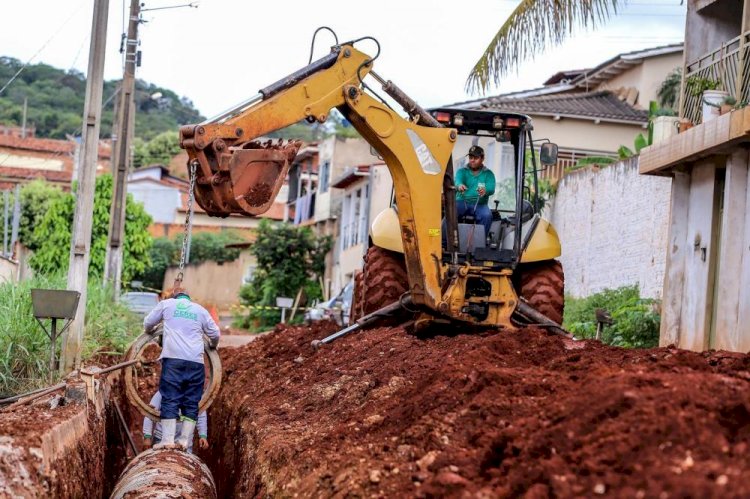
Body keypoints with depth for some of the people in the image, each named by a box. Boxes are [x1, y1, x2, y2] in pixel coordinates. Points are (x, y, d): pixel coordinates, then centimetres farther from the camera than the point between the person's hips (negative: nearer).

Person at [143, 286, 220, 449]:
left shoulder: (166, 304, 15)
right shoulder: (200, 310, 19)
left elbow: (148, 323, 21)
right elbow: (215, 333, 22)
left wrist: (149, 332, 44)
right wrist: (213, 346, 43)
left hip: (173, 358, -2)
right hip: (196, 361, 2)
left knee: (170, 400, -3)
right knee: (191, 402, 6)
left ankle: (168, 439, -12)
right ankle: (184, 440, -1)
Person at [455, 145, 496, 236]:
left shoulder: (488, 174, 9)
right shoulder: (462, 171, 11)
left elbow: (491, 188, -11)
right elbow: (458, 180, -13)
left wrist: (485, 190, -38)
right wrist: (459, 185, -41)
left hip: (479, 204, 0)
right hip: (462, 202, 0)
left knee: (487, 215, -33)